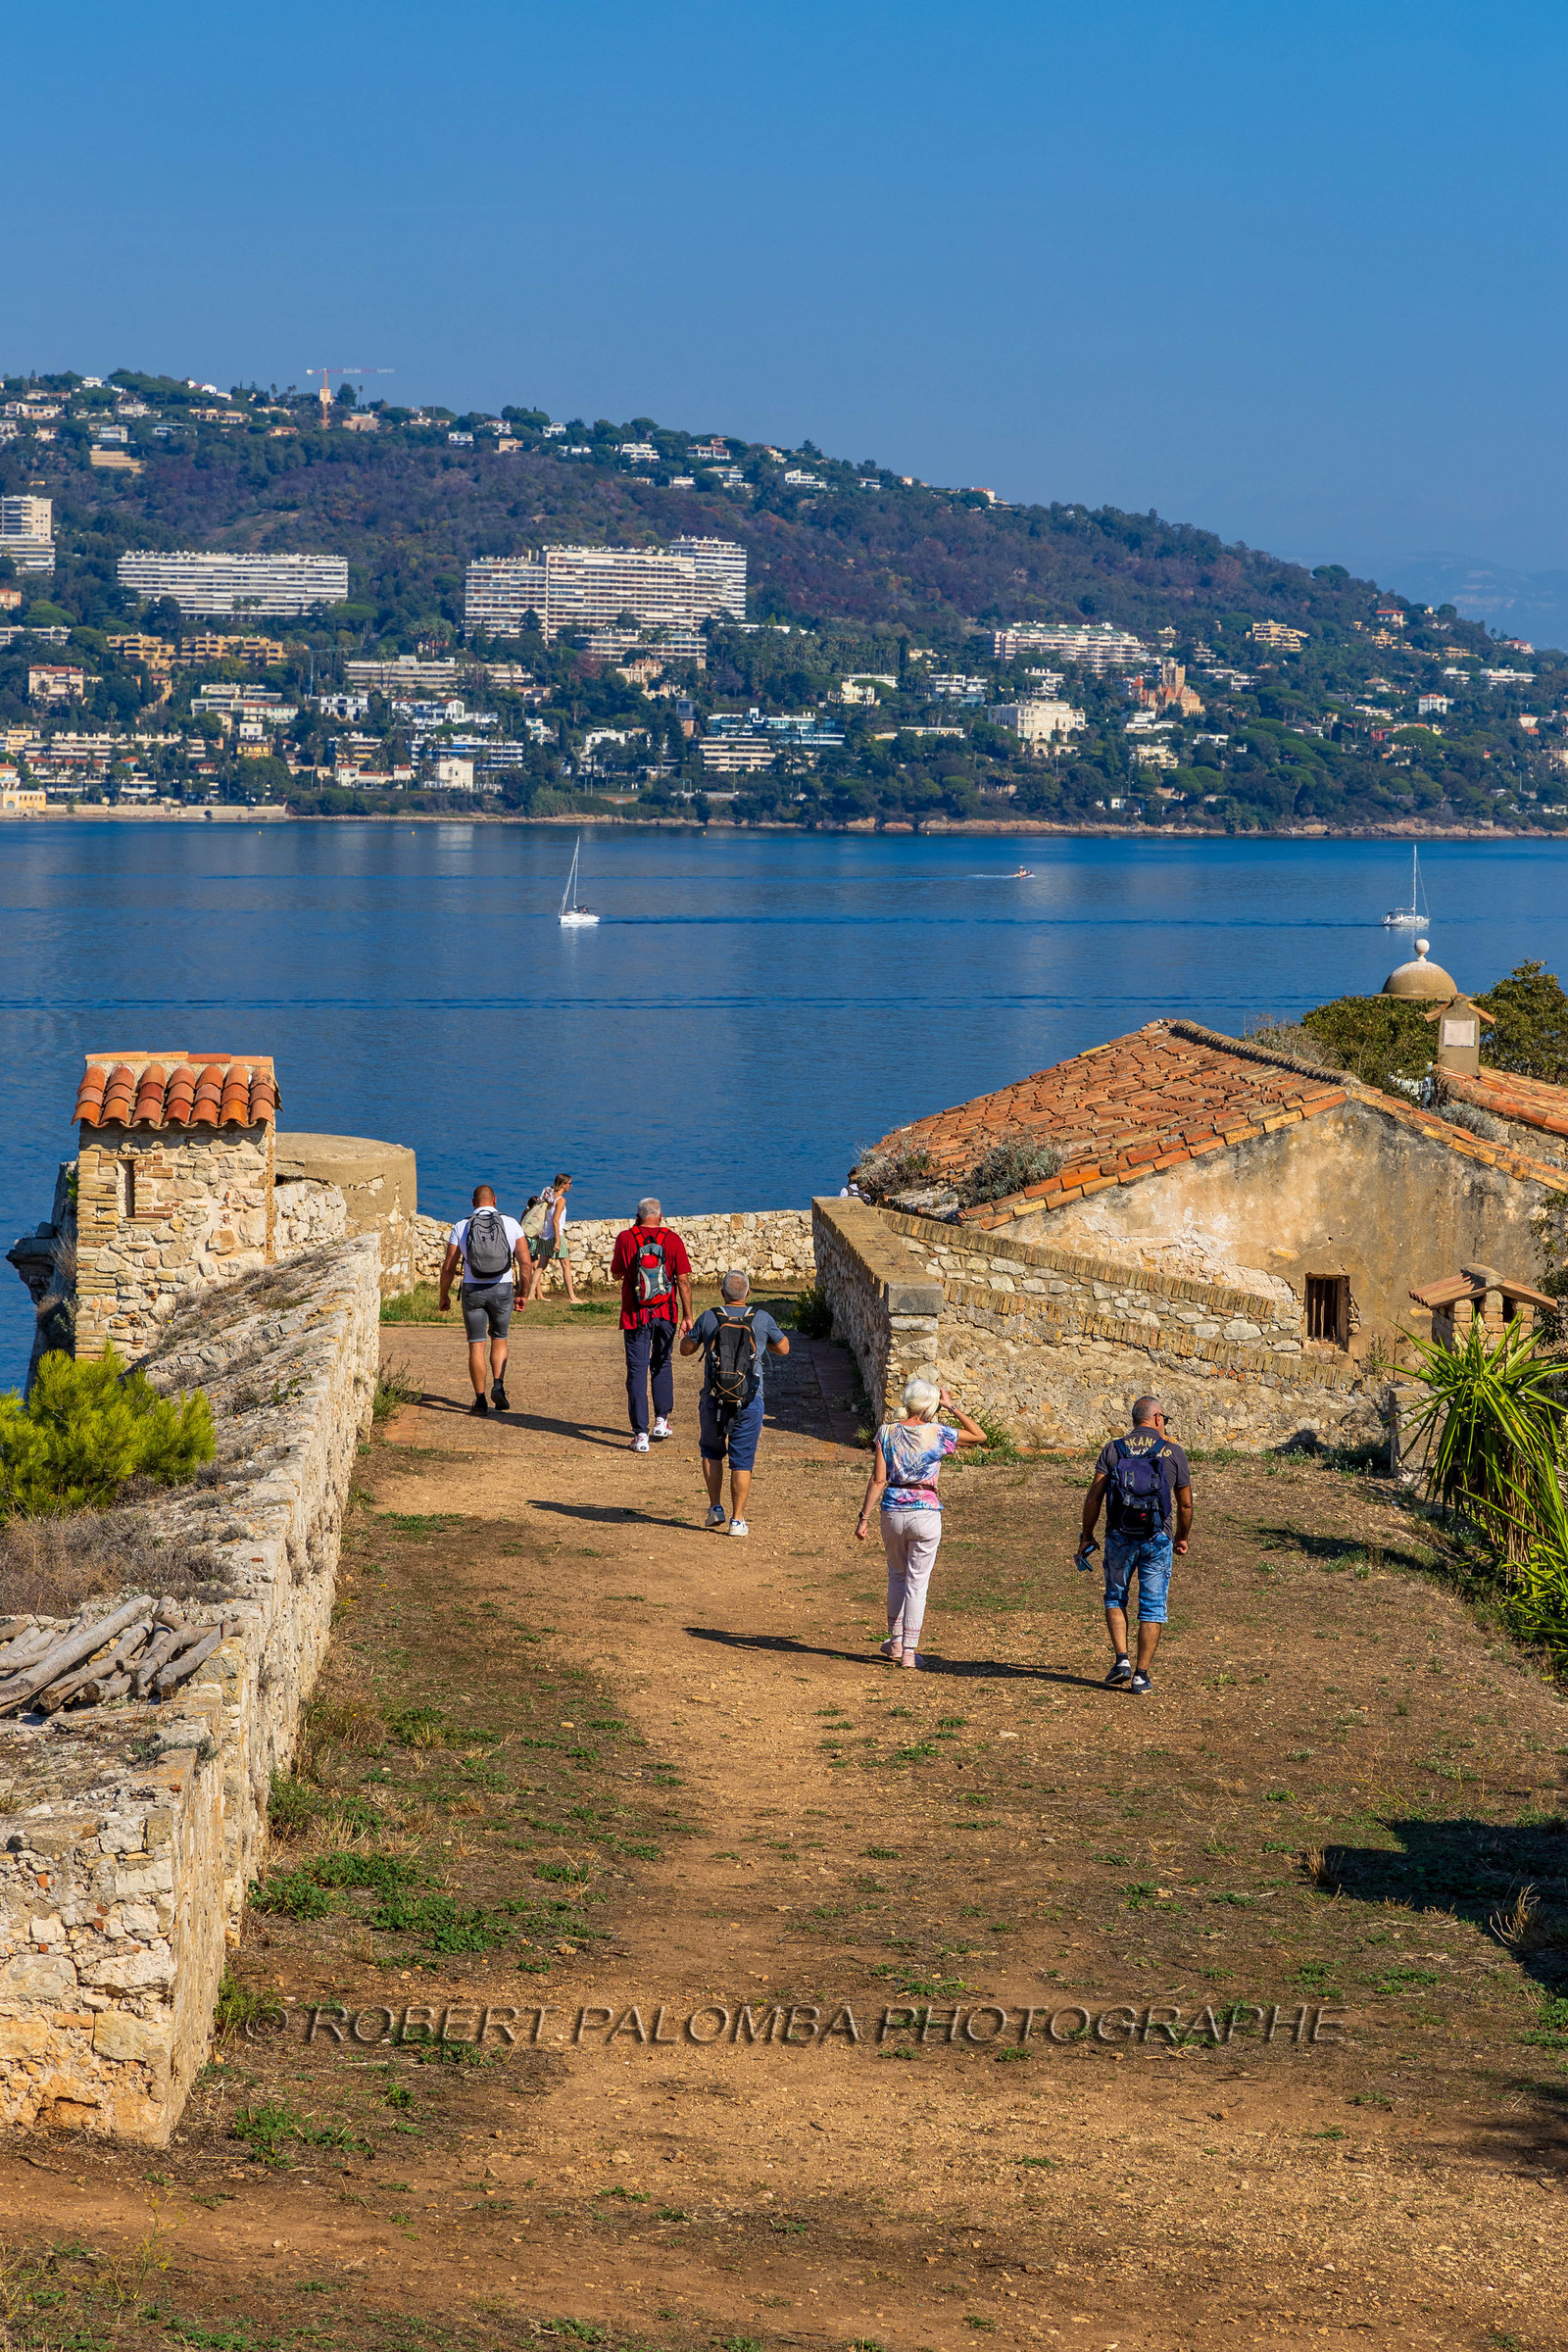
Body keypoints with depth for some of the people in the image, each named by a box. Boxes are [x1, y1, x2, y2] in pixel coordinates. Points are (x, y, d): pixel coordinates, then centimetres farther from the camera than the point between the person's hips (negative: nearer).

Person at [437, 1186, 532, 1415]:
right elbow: (526, 1263, -4)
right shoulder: (511, 1224, -1)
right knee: (499, 1339, 19)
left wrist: (444, 1295, 14)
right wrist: (524, 1294, 7)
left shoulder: (461, 1227, -1)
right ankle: (498, 1385, -1)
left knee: (476, 1345, 6)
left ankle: (480, 1400, 5)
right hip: (502, 1289, 1)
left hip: (473, 1290, -1)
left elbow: (448, 1266, 0)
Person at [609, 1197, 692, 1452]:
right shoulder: (672, 1239, -5)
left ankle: (640, 1434, -4)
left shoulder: (626, 1238, -7)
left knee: (637, 1371, 1)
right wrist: (687, 1316, 0)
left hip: (635, 1316, -2)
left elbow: (616, 1273, 6)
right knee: (662, 1364, 24)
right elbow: (683, 1279, -6)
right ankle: (661, 1420, 27)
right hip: (666, 1315, 2)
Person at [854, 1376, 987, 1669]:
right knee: (917, 1583, 5)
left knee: (897, 1575, 23)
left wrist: (864, 1518, -2)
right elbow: (980, 1436, 7)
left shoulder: (887, 1432, -2)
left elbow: (878, 1480, -5)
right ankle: (909, 1651, 6)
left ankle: (896, 1642, 28)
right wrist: (953, 1407, 5)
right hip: (926, 1514, -2)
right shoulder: (938, 1434, -7)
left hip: (893, 1512, 2)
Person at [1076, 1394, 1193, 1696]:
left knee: (1115, 1599, 18)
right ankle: (1141, 1676, 4)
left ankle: (1122, 1660, 2)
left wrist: (1087, 1536, 6)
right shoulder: (1173, 1452, 1)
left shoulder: (1112, 1450, 2)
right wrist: (1182, 1537, 22)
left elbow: (1094, 1496, -3)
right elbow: (1185, 1504, 6)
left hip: (1120, 1538, 1)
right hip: (1158, 1540, -1)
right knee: (1152, 1609, 6)